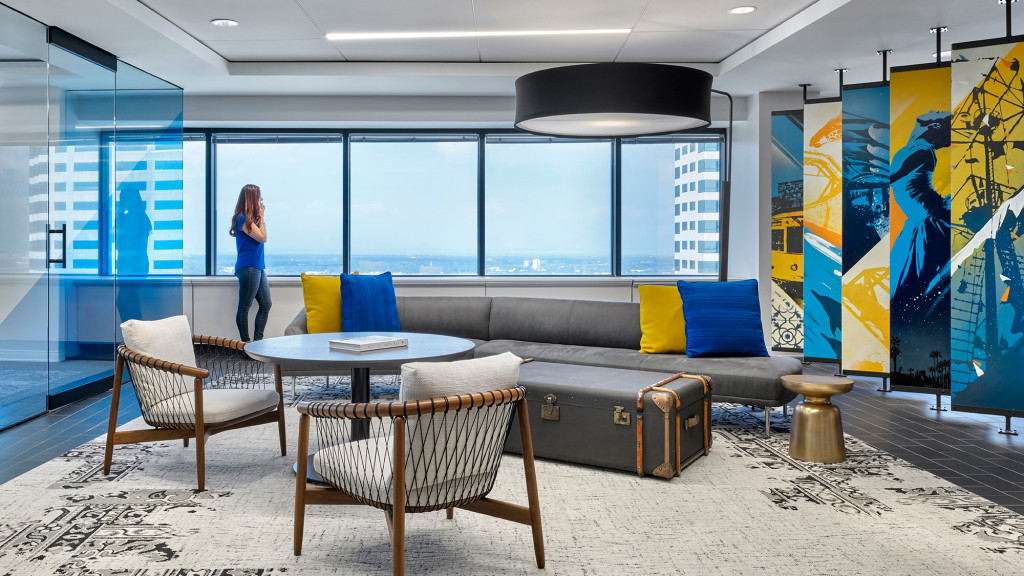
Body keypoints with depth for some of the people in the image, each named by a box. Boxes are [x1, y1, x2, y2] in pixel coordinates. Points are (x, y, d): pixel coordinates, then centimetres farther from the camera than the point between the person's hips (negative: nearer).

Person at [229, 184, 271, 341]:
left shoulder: (250, 218, 17)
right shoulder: (243, 219, -12)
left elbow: (261, 237, 20)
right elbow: (263, 237, -12)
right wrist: (261, 217, -5)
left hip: (258, 268, 10)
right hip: (248, 268, -10)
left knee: (266, 304, 8)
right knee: (245, 307, -2)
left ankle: (258, 340, 13)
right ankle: (245, 342, 4)